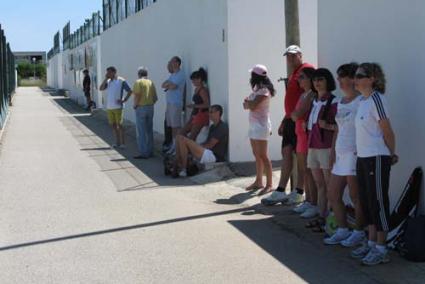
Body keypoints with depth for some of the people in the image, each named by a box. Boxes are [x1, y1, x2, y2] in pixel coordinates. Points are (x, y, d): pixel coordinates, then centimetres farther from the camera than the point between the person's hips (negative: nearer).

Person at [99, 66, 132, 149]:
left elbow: (129, 91, -6)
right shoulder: (108, 81, 10)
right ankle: (118, 142, 17)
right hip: (109, 107, 6)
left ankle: (122, 143, 2)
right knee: (113, 125, 9)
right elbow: (101, 88, -2)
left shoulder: (121, 81, -7)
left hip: (118, 107, -6)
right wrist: (106, 79, -5)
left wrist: (124, 100, -12)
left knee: (119, 125, -4)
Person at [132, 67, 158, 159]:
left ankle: (144, 153, -3)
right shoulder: (151, 83, 9)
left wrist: (135, 105, -5)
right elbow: (155, 98, 8)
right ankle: (150, 152, 19)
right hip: (150, 108, 6)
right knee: (149, 131, 14)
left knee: (141, 132, -2)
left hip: (141, 108, -6)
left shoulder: (138, 82, -9)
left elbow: (137, 96, -19)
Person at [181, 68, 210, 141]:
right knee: (183, 132, 11)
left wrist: (194, 106, -22)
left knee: (192, 137, -10)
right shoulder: (197, 89, 13)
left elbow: (207, 104, -21)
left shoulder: (203, 90, -15)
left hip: (202, 115, -10)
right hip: (195, 115, 10)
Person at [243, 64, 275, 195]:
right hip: (254, 125, 9)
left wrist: (247, 101, -2)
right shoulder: (257, 89, 16)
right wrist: (248, 102, -9)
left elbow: (252, 106, -22)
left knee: (263, 156, -9)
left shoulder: (264, 90, -14)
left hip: (261, 125, -9)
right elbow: (246, 105, 13)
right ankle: (258, 182, 19)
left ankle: (269, 184, -7)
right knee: (257, 155, 12)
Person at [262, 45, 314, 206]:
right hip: (290, 120, 10)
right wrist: (284, 121, 24)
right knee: (286, 152, 7)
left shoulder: (307, 69, -9)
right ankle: (280, 191, 8)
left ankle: (299, 193, 5)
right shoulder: (293, 74, 22)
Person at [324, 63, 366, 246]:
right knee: (332, 194, 10)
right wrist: (333, 151, 14)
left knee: (355, 196, -1)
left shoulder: (361, 101, -10)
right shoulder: (341, 102, 15)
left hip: (355, 153, -9)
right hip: (340, 154, 9)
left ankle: (359, 232, 12)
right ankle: (342, 230, 21)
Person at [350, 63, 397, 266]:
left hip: (377, 158, -9)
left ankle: (381, 249, 6)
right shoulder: (362, 100, 11)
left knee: (378, 202, -2)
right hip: (363, 157, 9)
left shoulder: (376, 99, -15)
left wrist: (392, 154, -2)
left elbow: (387, 131, -12)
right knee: (366, 202, 14)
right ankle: (371, 243, 25)